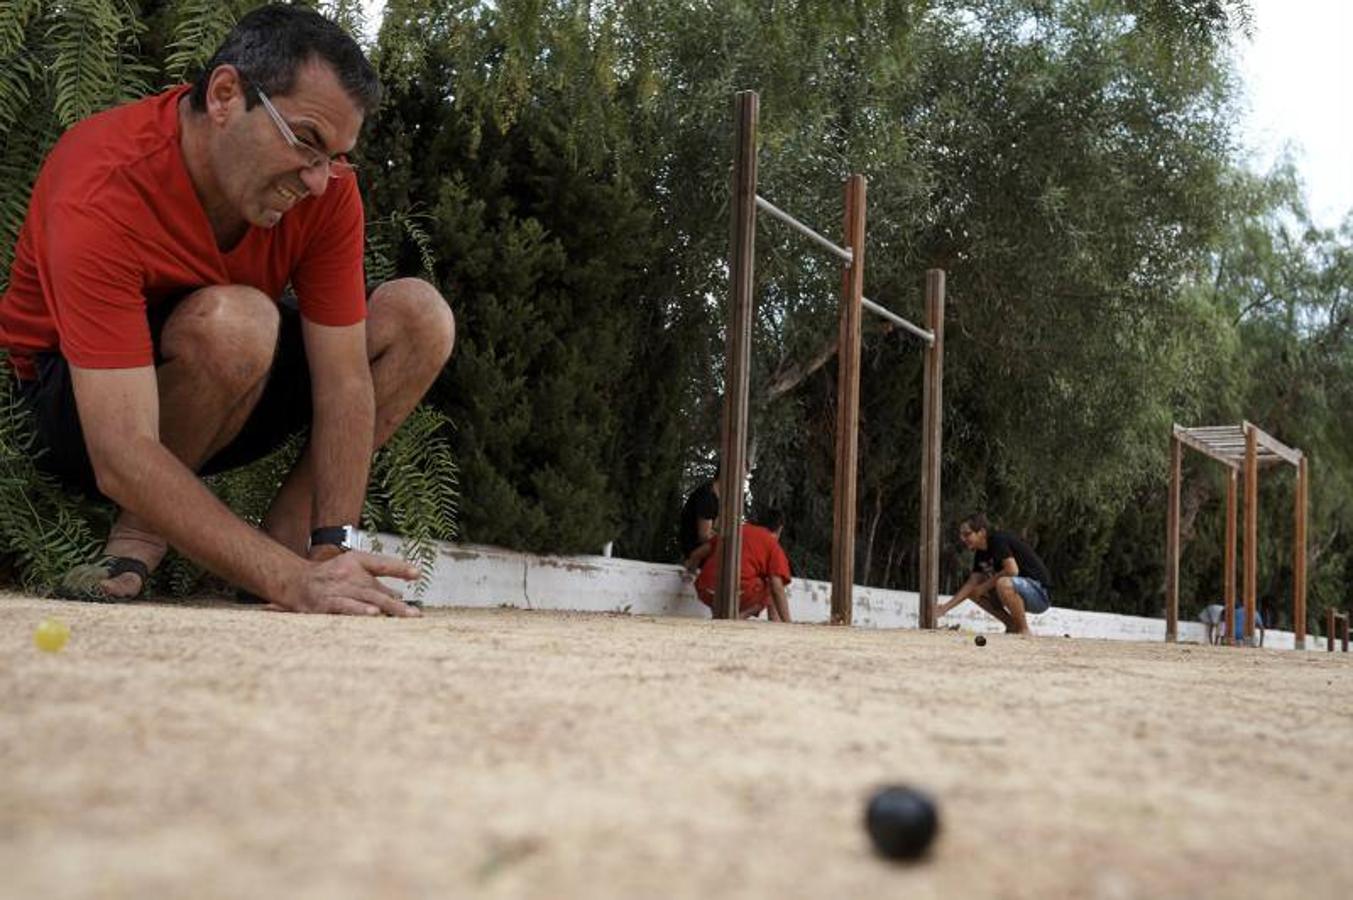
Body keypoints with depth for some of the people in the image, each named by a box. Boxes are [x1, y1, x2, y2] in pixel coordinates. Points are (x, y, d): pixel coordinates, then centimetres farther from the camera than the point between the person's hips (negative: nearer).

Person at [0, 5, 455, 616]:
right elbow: (121, 463, -41)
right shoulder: (100, 196, -35)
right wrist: (291, 581, -48)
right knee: (232, 320, -37)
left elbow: (344, 382, -16)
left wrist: (331, 550, -29)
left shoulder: (325, 182, -19)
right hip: (73, 399, -5)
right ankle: (139, 538, -14)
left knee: (419, 315, -14)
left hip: (239, 377, 6)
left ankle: (283, 535, -14)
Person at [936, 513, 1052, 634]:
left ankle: (1024, 630, -17)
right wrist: (945, 607, -1)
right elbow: (972, 583, 6)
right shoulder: (981, 554, 8)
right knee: (973, 591, 5)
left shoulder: (999, 540, -18)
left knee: (1003, 583, -37)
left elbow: (1012, 570, -31)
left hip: (1040, 593, -9)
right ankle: (1012, 626, 10)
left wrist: (984, 586, -20)